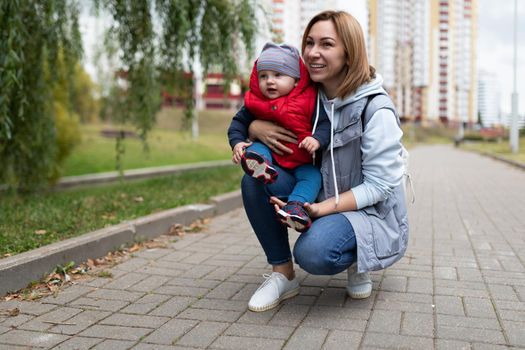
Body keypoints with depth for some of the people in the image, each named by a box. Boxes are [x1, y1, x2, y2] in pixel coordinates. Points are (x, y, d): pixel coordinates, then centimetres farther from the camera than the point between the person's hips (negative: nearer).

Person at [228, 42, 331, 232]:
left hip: (302, 162, -1)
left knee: (312, 176, -28)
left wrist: (317, 139, -29)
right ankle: (258, 164, -62)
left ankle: (296, 206, -48)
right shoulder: (254, 102, 2)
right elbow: (239, 122, 10)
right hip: (270, 154, 1)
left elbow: (325, 122, -8)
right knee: (254, 150, -29)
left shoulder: (308, 101, -6)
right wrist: (237, 142, -9)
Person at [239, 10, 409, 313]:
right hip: (321, 201, 6)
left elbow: (379, 186, -19)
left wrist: (321, 208, -30)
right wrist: (257, 128, -18)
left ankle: (358, 262, 1)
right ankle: (283, 276, -7)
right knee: (255, 179, -18)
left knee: (313, 252, -36)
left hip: (371, 213, -5)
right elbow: (250, 121, 8)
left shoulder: (376, 108, -19)